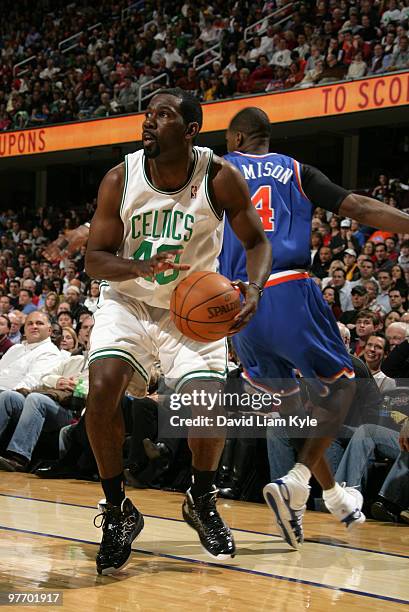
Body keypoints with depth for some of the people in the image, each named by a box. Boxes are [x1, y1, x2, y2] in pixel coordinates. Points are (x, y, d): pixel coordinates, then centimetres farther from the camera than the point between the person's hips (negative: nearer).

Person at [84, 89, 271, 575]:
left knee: (209, 408, -15)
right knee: (102, 389, -23)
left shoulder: (220, 178, -17)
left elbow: (257, 242, -5)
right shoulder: (120, 179, -15)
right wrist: (138, 266, -33)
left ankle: (202, 503, 17)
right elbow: (94, 259, -11)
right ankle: (117, 512, -4)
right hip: (128, 300, 0)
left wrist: (254, 287, -26)